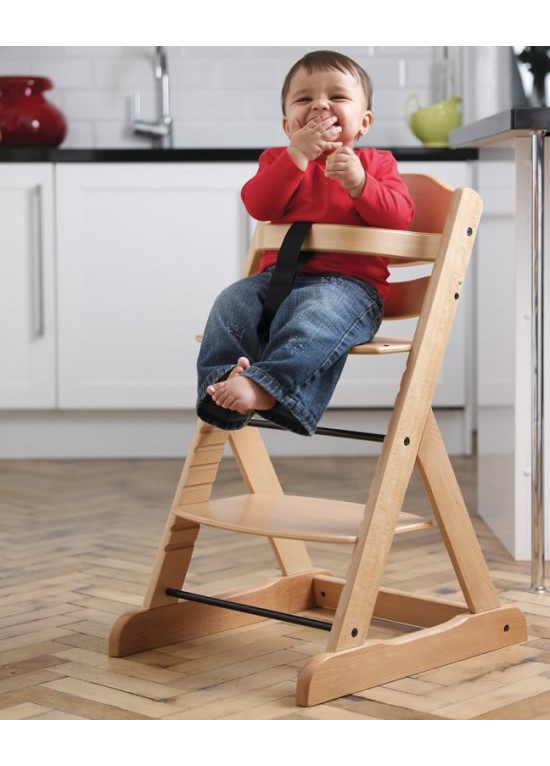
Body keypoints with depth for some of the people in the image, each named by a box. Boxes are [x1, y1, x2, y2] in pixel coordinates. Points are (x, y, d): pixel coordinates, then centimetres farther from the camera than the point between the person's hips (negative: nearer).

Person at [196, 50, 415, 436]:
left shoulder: (376, 162, 15)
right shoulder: (278, 159, 20)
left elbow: (399, 217, -2)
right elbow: (259, 206, -2)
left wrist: (359, 183, -18)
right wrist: (298, 155, -10)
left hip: (349, 281, -4)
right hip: (279, 274, 4)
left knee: (318, 309, -37)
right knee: (232, 301, -23)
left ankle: (265, 386, -53)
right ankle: (225, 378, -36)